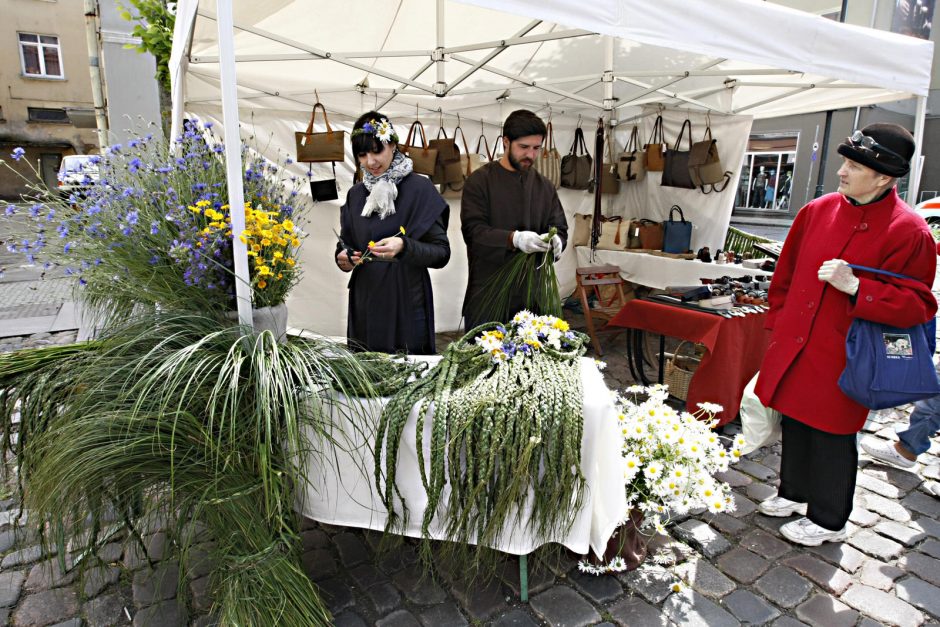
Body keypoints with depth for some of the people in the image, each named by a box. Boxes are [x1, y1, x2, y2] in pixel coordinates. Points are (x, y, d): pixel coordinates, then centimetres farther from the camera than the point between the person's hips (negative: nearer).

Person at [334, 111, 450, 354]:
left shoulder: (419, 189, -6)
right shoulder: (355, 194, 9)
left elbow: (441, 253, -9)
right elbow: (345, 244, 16)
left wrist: (404, 247, -25)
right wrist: (344, 258, -6)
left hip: (407, 305, -4)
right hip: (364, 306, 4)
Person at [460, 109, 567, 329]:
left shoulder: (545, 186, 14)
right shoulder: (479, 181, -1)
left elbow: (560, 228, 13)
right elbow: (473, 229, -11)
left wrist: (556, 240, -12)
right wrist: (514, 239, -27)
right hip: (488, 292, -4)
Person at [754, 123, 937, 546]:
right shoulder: (817, 211, 3)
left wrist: (854, 287, -26)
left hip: (842, 358, -5)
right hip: (793, 347, 6)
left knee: (832, 439, 8)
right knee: (794, 424, 19)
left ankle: (828, 521, 30)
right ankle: (794, 493, 41)